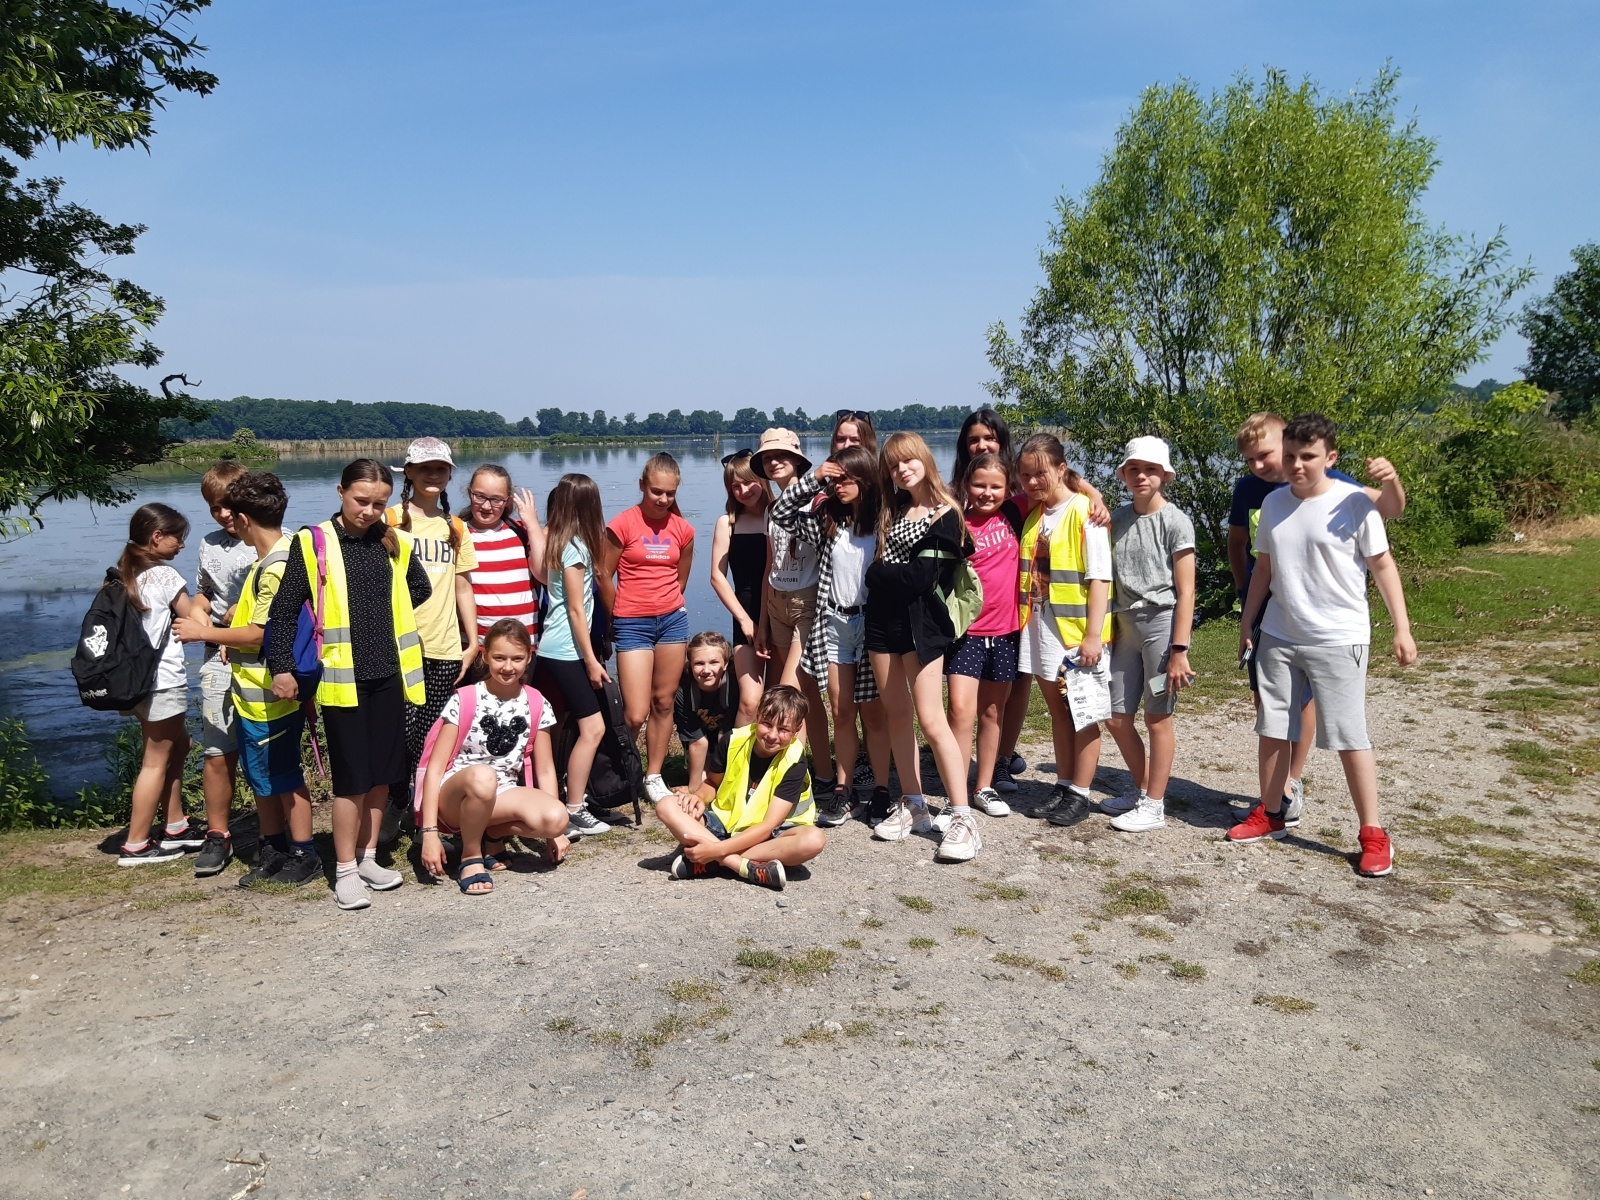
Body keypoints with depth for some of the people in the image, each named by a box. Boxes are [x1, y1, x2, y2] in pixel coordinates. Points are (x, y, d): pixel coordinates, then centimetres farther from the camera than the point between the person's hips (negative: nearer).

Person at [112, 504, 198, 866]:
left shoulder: (123, 575, 9)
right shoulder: (164, 575, -13)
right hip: (163, 680, -8)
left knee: (177, 745, 20)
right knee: (157, 761, 1)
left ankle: (176, 828, 26)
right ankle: (136, 846, 6)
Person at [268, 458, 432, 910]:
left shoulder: (395, 543, 6)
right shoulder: (313, 542, -5)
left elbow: (420, 589, 23)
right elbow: (283, 610, -4)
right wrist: (281, 667, -8)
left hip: (389, 674, 4)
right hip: (342, 678, -4)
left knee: (383, 772, 10)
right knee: (352, 777, -2)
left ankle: (368, 857, 25)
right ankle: (345, 870, 11)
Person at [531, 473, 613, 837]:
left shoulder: (557, 540, 8)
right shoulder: (575, 546, -15)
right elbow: (576, 609, -14)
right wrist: (591, 660, -12)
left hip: (551, 650, 9)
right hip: (567, 652, -9)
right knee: (593, 728, -8)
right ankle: (574, 812, -5)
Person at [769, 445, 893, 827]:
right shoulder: (827, 518, 5)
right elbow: (781, 514, 6)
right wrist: (812, 479, -3)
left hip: (871, 621, -4)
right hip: (833, 622, 4)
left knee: (873, 713, 4)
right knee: (841, 712, 9)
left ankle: (881, 791, 14)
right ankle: (843, 791, 17)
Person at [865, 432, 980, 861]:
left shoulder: (945, 516, -6)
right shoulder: (891, 511, 13)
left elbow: (922, 577, -9)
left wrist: (878, 573, 1)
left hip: (920, 624, -6)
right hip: (882, 620, 7)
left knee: (931, 720, -10)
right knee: (897, 715, 9)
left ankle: (963, 820, -6)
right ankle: (912, 805, 20)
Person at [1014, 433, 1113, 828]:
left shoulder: (1084, 512, -11)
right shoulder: (1032, 515, 10)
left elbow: (1100, 577, -15)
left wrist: (1094, 634, -19)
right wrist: (1023, 620, 7)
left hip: (1076, 628, -7)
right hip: (1041, 626, 7)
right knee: (1057, 709, 14)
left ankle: (1079, 795, 11)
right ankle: (1063, 787, 23)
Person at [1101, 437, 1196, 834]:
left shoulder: (1175, 521, -6)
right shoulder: (1117, 519, 10)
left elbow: (1185, 592, -9)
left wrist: (1179, 650, -14)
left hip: (1161, 623, -6)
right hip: (1125, 625, 6)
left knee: (1157, 717, 2)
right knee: (1117, 717, 10)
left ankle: (1154, 805, 14)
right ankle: (1142, 789, 29)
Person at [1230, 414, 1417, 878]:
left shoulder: (1354, 503, -10)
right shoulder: (1273, 504, 5)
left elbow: (1383, 566, -6)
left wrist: (1402, 629, -9)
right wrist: (1247, 623, 16)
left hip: (1338, 640, -5)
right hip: (1277, 638, 5)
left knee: (1349, 736, -3)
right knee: (1273, 728, 12)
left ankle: (1372, 834, 9)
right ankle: (1269, 814, 28)